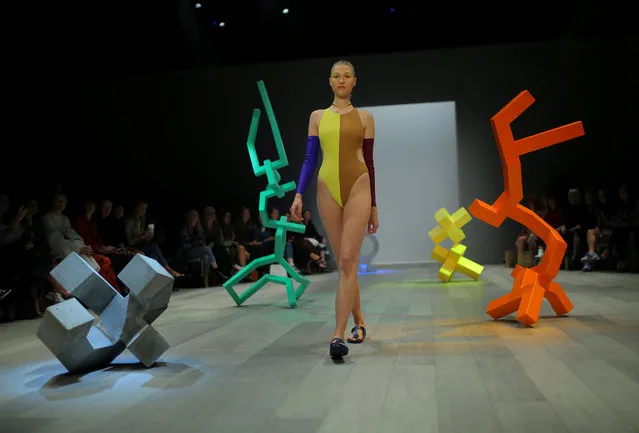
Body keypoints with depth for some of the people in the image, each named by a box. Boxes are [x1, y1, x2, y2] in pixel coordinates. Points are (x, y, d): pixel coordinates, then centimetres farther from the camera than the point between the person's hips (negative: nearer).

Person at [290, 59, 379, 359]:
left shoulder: (364, 117, 8)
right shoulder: (317, 117, 12)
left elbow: (369, 162, 9)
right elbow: (310, 159, 8)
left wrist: (374, 207, 8)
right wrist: (299, 194, -5)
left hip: (358, 189, -2)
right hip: (328, 190, 3)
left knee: (348, 260, -14)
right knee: (343, 263, 9)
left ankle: (338, 335, -15)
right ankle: (358, 322, 26)